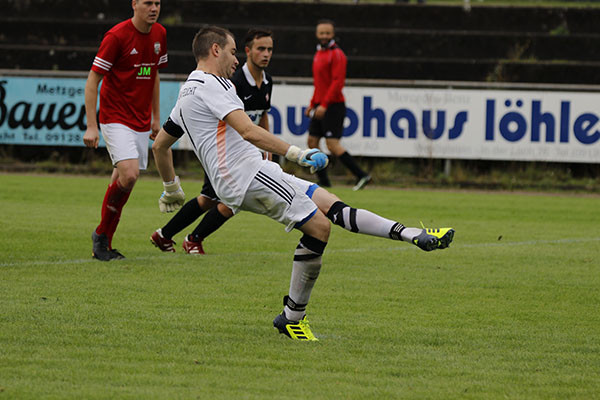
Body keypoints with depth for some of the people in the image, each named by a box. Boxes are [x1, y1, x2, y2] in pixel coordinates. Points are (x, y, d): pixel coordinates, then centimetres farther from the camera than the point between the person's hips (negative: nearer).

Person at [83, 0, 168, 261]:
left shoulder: (159, 34, 6)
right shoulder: (117, 36, -14)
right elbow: (93, 79, -12)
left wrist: (156, 117, 19)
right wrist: (91, 126, -16)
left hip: (141, 122, 7)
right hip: (115, 119, -7)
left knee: (123, 183, 6)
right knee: (129, 175, -21)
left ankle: (104, 245, 14)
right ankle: (101, 235, -3)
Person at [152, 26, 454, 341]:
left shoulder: (186, 95, 23)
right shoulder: (209, 85, -10)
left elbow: (160, 145, 32)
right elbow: (248, 131, -22)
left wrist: (171, 188, 45)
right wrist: (296, 153, -24)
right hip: (248, 175, -11)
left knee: (333, 207, 3)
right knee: (318, 226, -15)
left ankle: (412, 234, -4)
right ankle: (292, 317, -10)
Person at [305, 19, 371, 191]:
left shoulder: (337, 54, -11)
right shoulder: (319, 53, 17)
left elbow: (337, 82, -19)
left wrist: (324, 105, -23)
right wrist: (313, 104, 22)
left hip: (333, 106, -9)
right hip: (320, 106, 9)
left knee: (333, 145, -13)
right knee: (312, 141, 6)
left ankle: (361, 175, -10)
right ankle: (323, 181, 11)